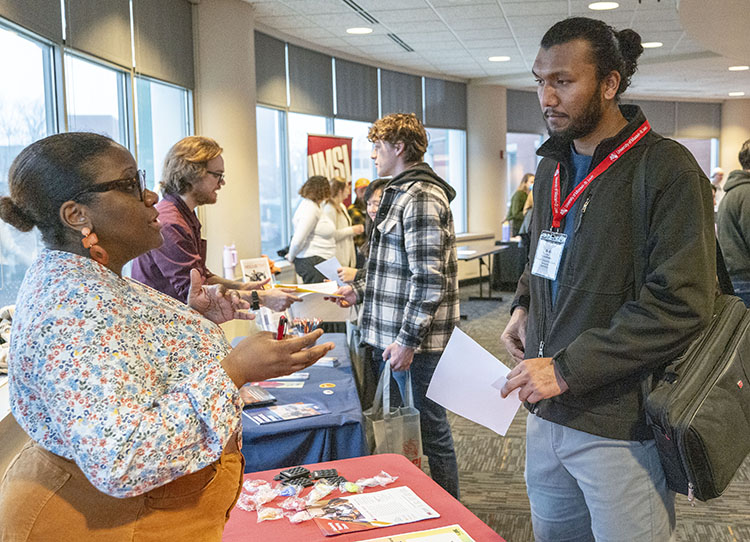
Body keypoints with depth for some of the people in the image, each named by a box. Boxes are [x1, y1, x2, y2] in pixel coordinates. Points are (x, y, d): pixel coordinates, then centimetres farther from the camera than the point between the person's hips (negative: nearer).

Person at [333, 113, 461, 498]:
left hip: (417, 341, -10)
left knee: (430, 431, 2)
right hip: (396, 335, 10)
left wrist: (407, 340, -22)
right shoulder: (400, 193, 17)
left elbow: (428, 278, -22)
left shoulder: (421, 197, -16)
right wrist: (359, 291, 18)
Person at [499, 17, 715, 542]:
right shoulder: (552, 167, 11)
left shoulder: (667, 169, -14)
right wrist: (525, 304, 5)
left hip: (620, 427, -7)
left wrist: (568, 368, -21)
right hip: (546, 415, 7)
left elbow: (680, 305, -21)